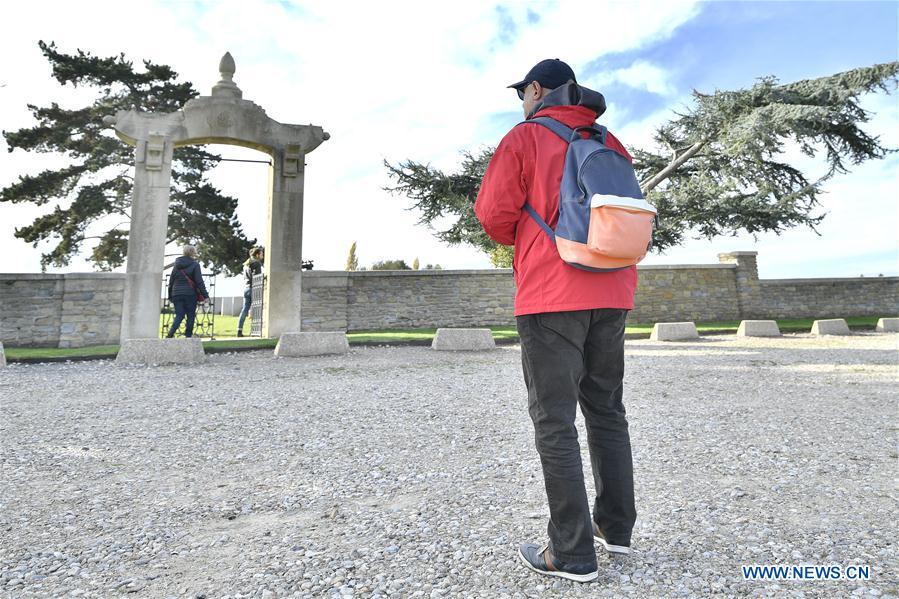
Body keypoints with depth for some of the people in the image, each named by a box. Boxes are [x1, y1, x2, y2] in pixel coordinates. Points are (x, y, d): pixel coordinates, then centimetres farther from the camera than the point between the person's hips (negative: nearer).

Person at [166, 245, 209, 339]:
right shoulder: (195, 264, -3)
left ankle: (171, 333, -13)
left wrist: (170, 296, 19)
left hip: (177, 293, 4)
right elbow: (199, 282, -8)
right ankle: (188, 335, 5)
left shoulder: (177, 264, 12)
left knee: (179, 316, 8)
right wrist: (205, 295, -6)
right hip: (190, 294, -4)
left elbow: (171, 281, 14)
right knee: (191, 316, 6)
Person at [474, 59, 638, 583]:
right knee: (607, 410, 15)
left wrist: (519, 240, 15)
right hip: (612, 294, 7)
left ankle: (572, 554, 4)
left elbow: (494, 213, -4)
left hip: (551, 294, -6)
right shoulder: (610, 143, 17)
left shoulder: (525, 137, 1)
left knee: (555, 420, -2)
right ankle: (617, 527, 26)